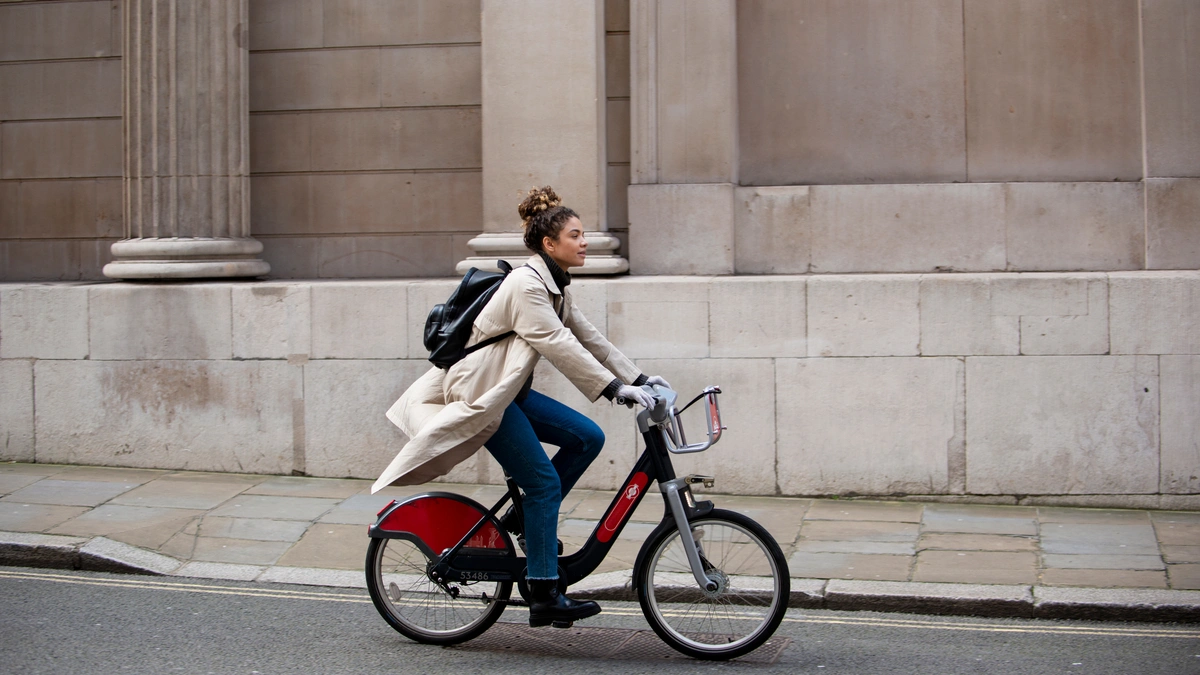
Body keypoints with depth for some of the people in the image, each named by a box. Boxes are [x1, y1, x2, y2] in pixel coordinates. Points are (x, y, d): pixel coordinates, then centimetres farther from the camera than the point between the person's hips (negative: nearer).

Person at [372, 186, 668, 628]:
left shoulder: (556, 287, 11)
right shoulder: (526, 285, -19)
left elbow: (588, 338, 11)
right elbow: (558, 345, -27)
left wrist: (638, 378, 3)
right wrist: (614, 388, -30)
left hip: (510, 391, 9)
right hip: (480, 393, -9)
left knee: (588, 438, -2)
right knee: (544, 482, -11)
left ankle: (524, 518, 10)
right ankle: (544, 598, -7)